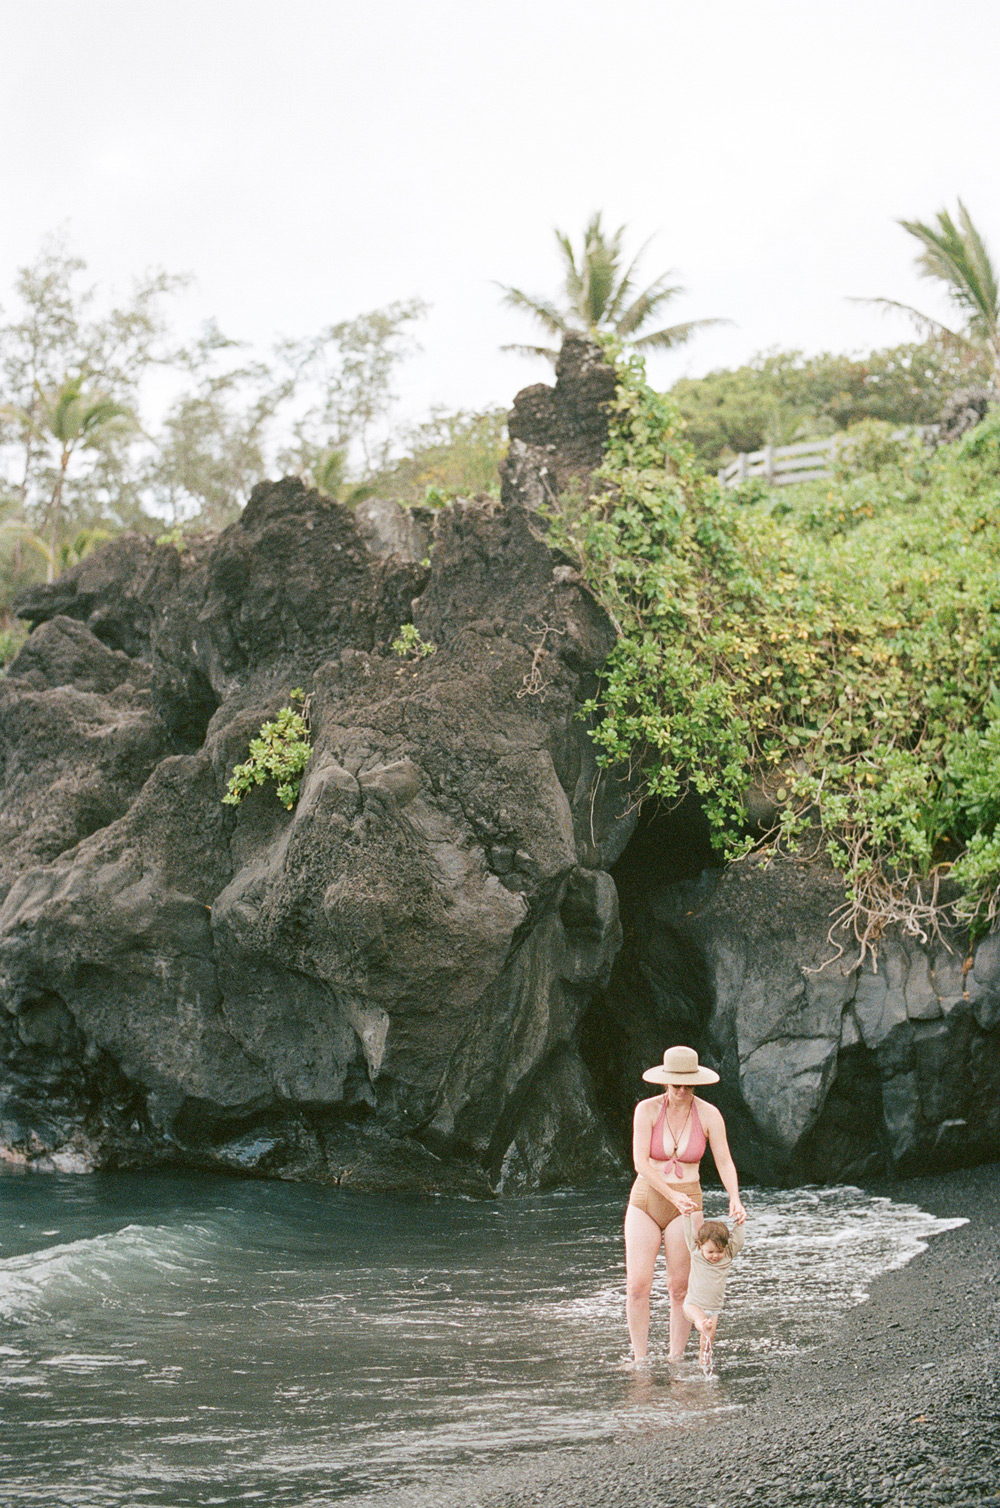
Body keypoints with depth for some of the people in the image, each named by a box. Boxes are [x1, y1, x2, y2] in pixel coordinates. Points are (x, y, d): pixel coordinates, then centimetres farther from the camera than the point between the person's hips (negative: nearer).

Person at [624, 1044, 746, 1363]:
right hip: (645, 1202, 0)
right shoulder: (647, 1109, -11)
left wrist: (735, 1200, -24)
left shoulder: (709, 1115, -7)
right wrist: (673, 1196, -25)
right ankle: (640, 1361, 2)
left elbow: (724, 1162, -6)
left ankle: (675, 1361, 11)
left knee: (680, 1289, -1)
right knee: (638, 1286, -9)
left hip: (685, 1207, 1)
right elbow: (641, 1162, -16)